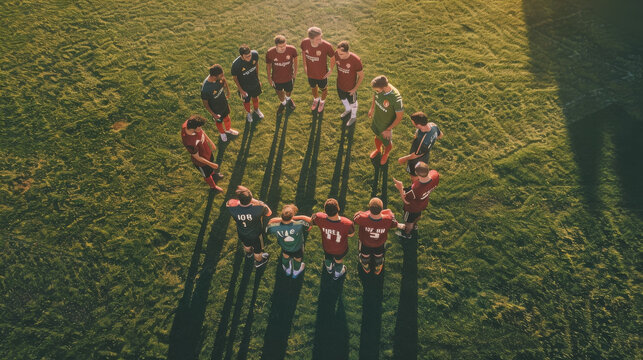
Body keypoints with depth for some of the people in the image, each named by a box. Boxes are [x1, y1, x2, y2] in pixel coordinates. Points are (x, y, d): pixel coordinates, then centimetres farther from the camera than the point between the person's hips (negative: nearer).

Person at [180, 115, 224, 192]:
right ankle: (213, 186, 58)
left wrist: (210, 142, 9)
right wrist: (211, 164, -17)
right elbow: (197, 157, -28)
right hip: (201, 161, -6)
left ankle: (213, 174, 71)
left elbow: (202, 132, -4)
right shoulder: (189, 143, -46)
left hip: (207, 151, 6)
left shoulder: (189, 122, -27)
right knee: (207, 175, 26)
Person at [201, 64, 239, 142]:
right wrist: (213, 114, -17)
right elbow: (205, 103, -23)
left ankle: (228, 129, 63)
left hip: (224, 102, 5)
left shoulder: (220, 77, -26)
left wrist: (228, 91, -2)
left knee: (226, 116, 31)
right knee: (219, 121, 26)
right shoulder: (205, 89, -41)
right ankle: (222, 132, 59)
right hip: (216, 109, -5)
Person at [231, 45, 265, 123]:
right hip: (244, 86, -3)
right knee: (246, 101, 24)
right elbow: (234, 77, -18)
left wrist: (258, 79, 6)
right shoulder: (236, 64, -39)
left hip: (255, 82, 3)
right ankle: (248, 113, 57)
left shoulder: (255, 54, -29)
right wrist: (240, 90, -11)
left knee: (255, 97, 30)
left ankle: (256, 109, 63)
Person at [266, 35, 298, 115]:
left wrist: (295, 72, 5)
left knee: (289, 91, 28)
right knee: (279, 92, 26)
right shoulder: (270, 53, -29)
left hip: (289, 76, 1)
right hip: (277, 78, 0)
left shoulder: (292, 49, -28)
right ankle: (283, 103, 60)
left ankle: (288, 98, 66)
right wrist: (269, 78, 1)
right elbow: (268, 65, -9)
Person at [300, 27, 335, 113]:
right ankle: (316, 99, 64)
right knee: (313, 87, 31)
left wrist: (330, 70, -9)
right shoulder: (304, 42, -25)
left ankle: (322, 101, 60)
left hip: (322, 74, -2)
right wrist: (304, 66, 4)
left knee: (323, 89, 27)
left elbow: (333, 58, -15)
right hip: (310, 73, 2)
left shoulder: (326, 46, -34)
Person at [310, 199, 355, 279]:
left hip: (326, 248, 2)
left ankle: (329, 269, 72)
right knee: (338, 261, 34)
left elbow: (310, 221, -14)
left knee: (328, 257, 39)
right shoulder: (347, 224, -43)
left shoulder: (319, 218, -39)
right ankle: (337, 274, 67)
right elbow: (351, 234, -19)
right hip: (340, 250, -2)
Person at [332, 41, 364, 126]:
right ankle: (347, 109, 64)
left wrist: (355, 88, -16)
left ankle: (353, 117, 53)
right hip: (340, 84, 4)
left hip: (350, 87, -4)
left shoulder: (356, 60, -34)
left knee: (352, 102, 23)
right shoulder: (337, 54, -23)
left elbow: (361, 75, -20)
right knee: (342, 99, 31)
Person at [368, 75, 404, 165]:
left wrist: (388, 130, -20)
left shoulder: (396, 98, -41)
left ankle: (386, 154, 58)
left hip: (386, 125, -4)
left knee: (387, 142, 24)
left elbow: (399, 117, -27)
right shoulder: (380, 87, -24)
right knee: (377, 136, 32)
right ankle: (378, 149, 64)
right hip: (376, 120, 5)